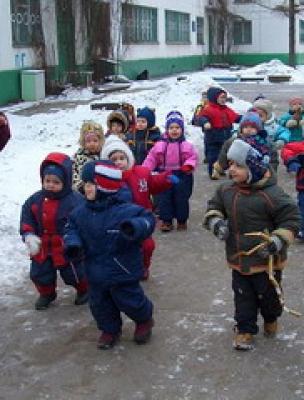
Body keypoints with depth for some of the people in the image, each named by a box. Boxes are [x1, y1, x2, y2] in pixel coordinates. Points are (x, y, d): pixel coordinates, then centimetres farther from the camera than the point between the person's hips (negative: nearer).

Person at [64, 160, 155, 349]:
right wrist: (73, 242, -12)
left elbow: (147, 219, -23)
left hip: (122, 271, -6)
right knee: (99, 304, 18)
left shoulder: (125, 210, -22)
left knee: (129, 301, 10)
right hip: (96, 271, 6)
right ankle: (110, 329, 42)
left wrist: (135, 227, -45)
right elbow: (73, 228, 9)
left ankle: (144, 320, 41)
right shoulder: (82, 212, -2)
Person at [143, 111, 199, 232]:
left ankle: (182, 221, 22)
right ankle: (166, 221, 16)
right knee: (164, 199, 4)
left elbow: (193, 157, -1)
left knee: (181, 199, 7)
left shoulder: (187, 145, -4)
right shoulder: (160, 145, -3)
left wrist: (189, 165, -21)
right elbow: (151, 159, 0)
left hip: (182, 176, -1)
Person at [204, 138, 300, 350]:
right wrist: (216, 221, -9)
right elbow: (214, 207, 12)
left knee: (268, 294, 16)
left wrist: (277, 242, -25)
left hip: (266, 260, -4)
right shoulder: (227, 190, -4)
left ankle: (271, 319, 46)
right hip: (238, 259, 4)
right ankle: (245, 329, 31)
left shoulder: (271, 194, -23)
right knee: (243, 296, 13)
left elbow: (291, 219, -16)